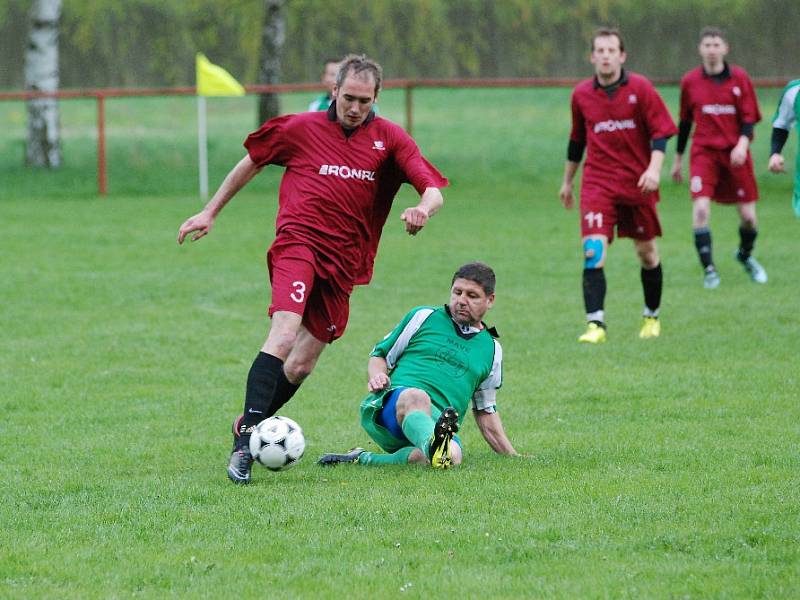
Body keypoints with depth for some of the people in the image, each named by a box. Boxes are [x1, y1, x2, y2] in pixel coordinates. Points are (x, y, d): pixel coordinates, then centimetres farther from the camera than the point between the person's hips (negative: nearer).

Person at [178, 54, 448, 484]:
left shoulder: (389, 139, 5)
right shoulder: (302, 128, 3)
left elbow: (433, 189, -4)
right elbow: (253, 161, 17)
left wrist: (423, 209, -29)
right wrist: (210, 213, 19)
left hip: (343, 263, 4)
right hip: (298, 242, -3)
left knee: (302, 364, 7)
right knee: (284, 336, -26)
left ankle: (251, 426, 30)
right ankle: (244, 443, -30)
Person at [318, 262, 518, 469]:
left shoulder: (492, 349, 25)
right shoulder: (423, 316, 18)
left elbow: (485, 412, 32)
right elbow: (380, 355, 20)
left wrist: (513, 456, 29)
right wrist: (376, 377, -2)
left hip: (438, 424, 2)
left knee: (453, 455, -38)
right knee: (417, 398, -42)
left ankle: (364, 459, -33)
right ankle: (434, 446, -75)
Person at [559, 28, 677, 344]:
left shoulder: (640, 88, -4)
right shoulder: (581, 95, 5)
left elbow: (661, 131, -6)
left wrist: (654, 168, -20)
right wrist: (568, 181, 23)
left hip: (637, 183, -1)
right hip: (598, 183, 1)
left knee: (646, 252, 10)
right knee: (593, 251, -17)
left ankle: (652, 317, 31)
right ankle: (595, 324, -20)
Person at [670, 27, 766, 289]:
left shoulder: (739, 78, 0)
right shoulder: (690, 81, 4)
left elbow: (750, 117, -1)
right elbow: (684, 122, 14)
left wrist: (742, 143, -20)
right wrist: (678, 159, 18)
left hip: (735, 154, 0)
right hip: (703, 152, 0)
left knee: (748, 216, 1)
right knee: (700, 208, -19)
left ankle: (746, 255, 33)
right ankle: (709, 269, -9)